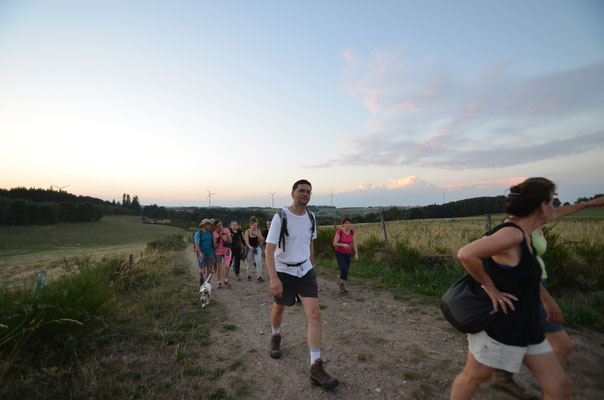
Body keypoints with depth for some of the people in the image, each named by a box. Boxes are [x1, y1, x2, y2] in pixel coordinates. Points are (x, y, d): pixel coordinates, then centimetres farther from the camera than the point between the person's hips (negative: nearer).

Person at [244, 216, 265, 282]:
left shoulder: (258, 231, -3)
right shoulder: (247, 231, -9)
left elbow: (261, 240, -5)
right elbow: (246, 241, -16)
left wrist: (257, 235, -21)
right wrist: (250, 247, -35)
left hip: (257, 248, 1)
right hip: (250, 249, -1)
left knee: (259, 262, -11)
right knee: (249, 263, 11)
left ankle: (259, 277, -5)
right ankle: (249, 276, 31)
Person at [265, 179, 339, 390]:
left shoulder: (310, 217, 1)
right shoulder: (280, 217, -16)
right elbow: (269, 249, -21)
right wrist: (274, 278, -31)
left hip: (305, 271, 3)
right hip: (283, 272, -3)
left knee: (314, 313, -11)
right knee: (279, 309, 20)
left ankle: (316, 369, -3)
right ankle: (276, 337, 53)